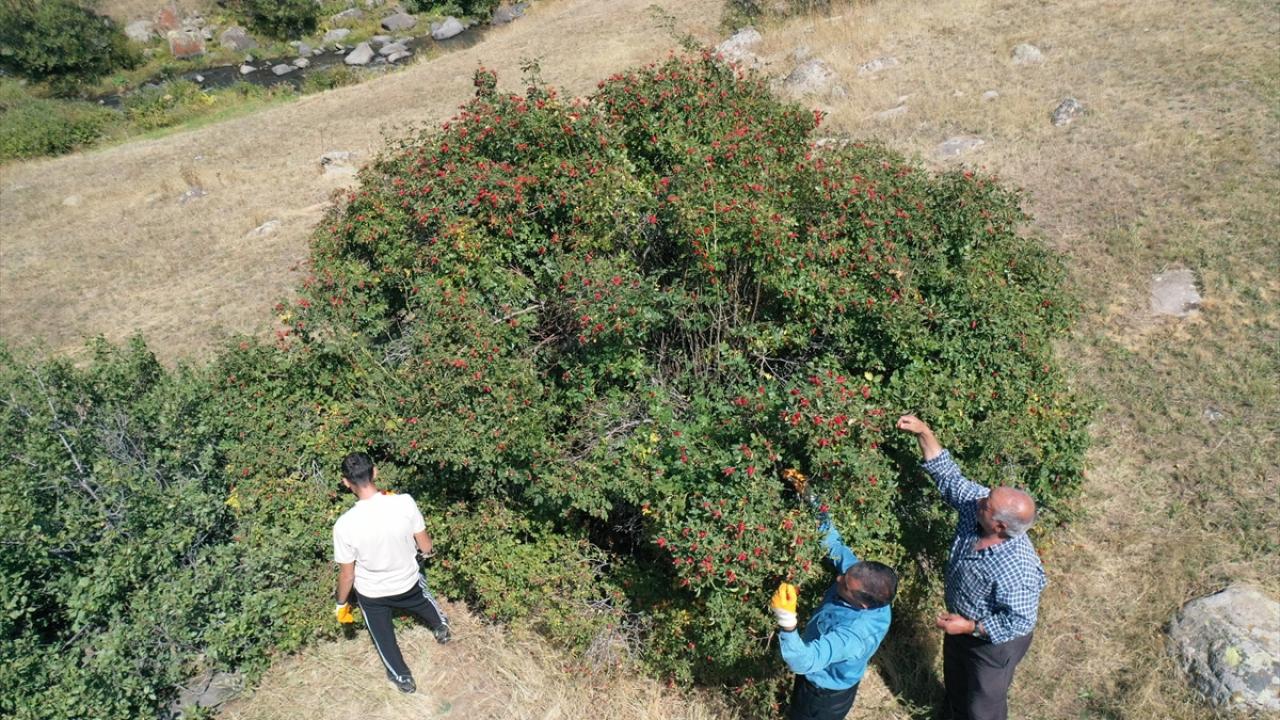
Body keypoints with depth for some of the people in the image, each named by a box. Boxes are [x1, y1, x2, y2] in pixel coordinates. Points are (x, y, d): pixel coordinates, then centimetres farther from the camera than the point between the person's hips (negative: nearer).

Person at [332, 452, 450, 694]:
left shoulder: (345, 525, -31)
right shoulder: (405, 503, -28)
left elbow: (347, 575, -17)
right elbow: (426, 548, -14)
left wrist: (341, 604, 3)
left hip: (371, 594, -1)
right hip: (407, 582, 1)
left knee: (383, 636, 29)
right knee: (424, 601, 37)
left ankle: (402, 678, 51)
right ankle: (441, 626, 66)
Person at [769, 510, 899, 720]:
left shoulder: (856, 633, -44)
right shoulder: (863, 578, -24)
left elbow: (804, 662, -49)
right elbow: (835, 545, -9)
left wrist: (787, 622, -64)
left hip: (824, 696, -7)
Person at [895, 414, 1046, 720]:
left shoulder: (1017, 570, -42)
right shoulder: (977, 504, -25)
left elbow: (1020, 621, -30)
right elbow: (948, 476, -13)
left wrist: (970, 627, -27)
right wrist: (924, 433, -22)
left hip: (993, 642, -7)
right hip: (961, 625, 7)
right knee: (956, 685, 33)